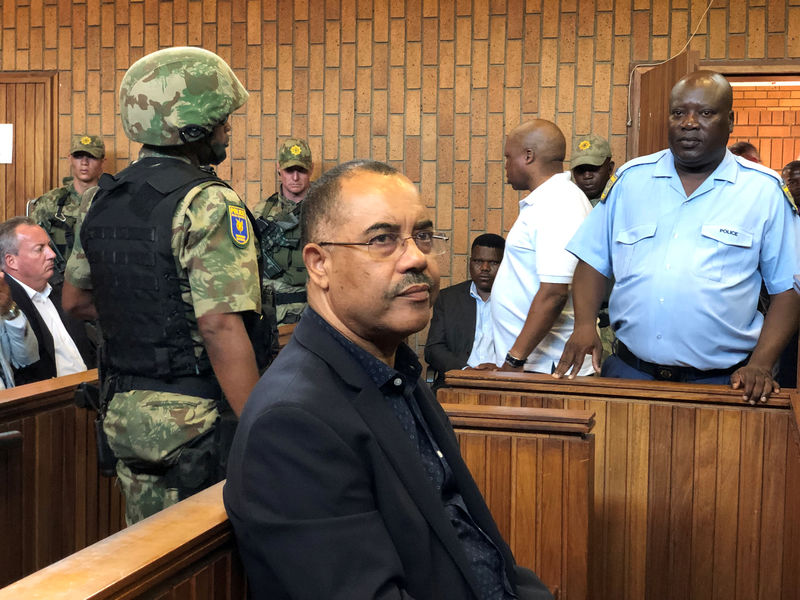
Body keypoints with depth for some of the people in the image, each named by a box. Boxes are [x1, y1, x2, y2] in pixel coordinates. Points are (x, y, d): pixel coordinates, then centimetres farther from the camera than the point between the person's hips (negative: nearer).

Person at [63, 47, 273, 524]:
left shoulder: (104, 199, 8)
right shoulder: (210, 204, -18)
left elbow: (75, 298, 19)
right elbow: (222, 329, -25)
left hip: (125, 411, 8)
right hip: (196, 416, -8)